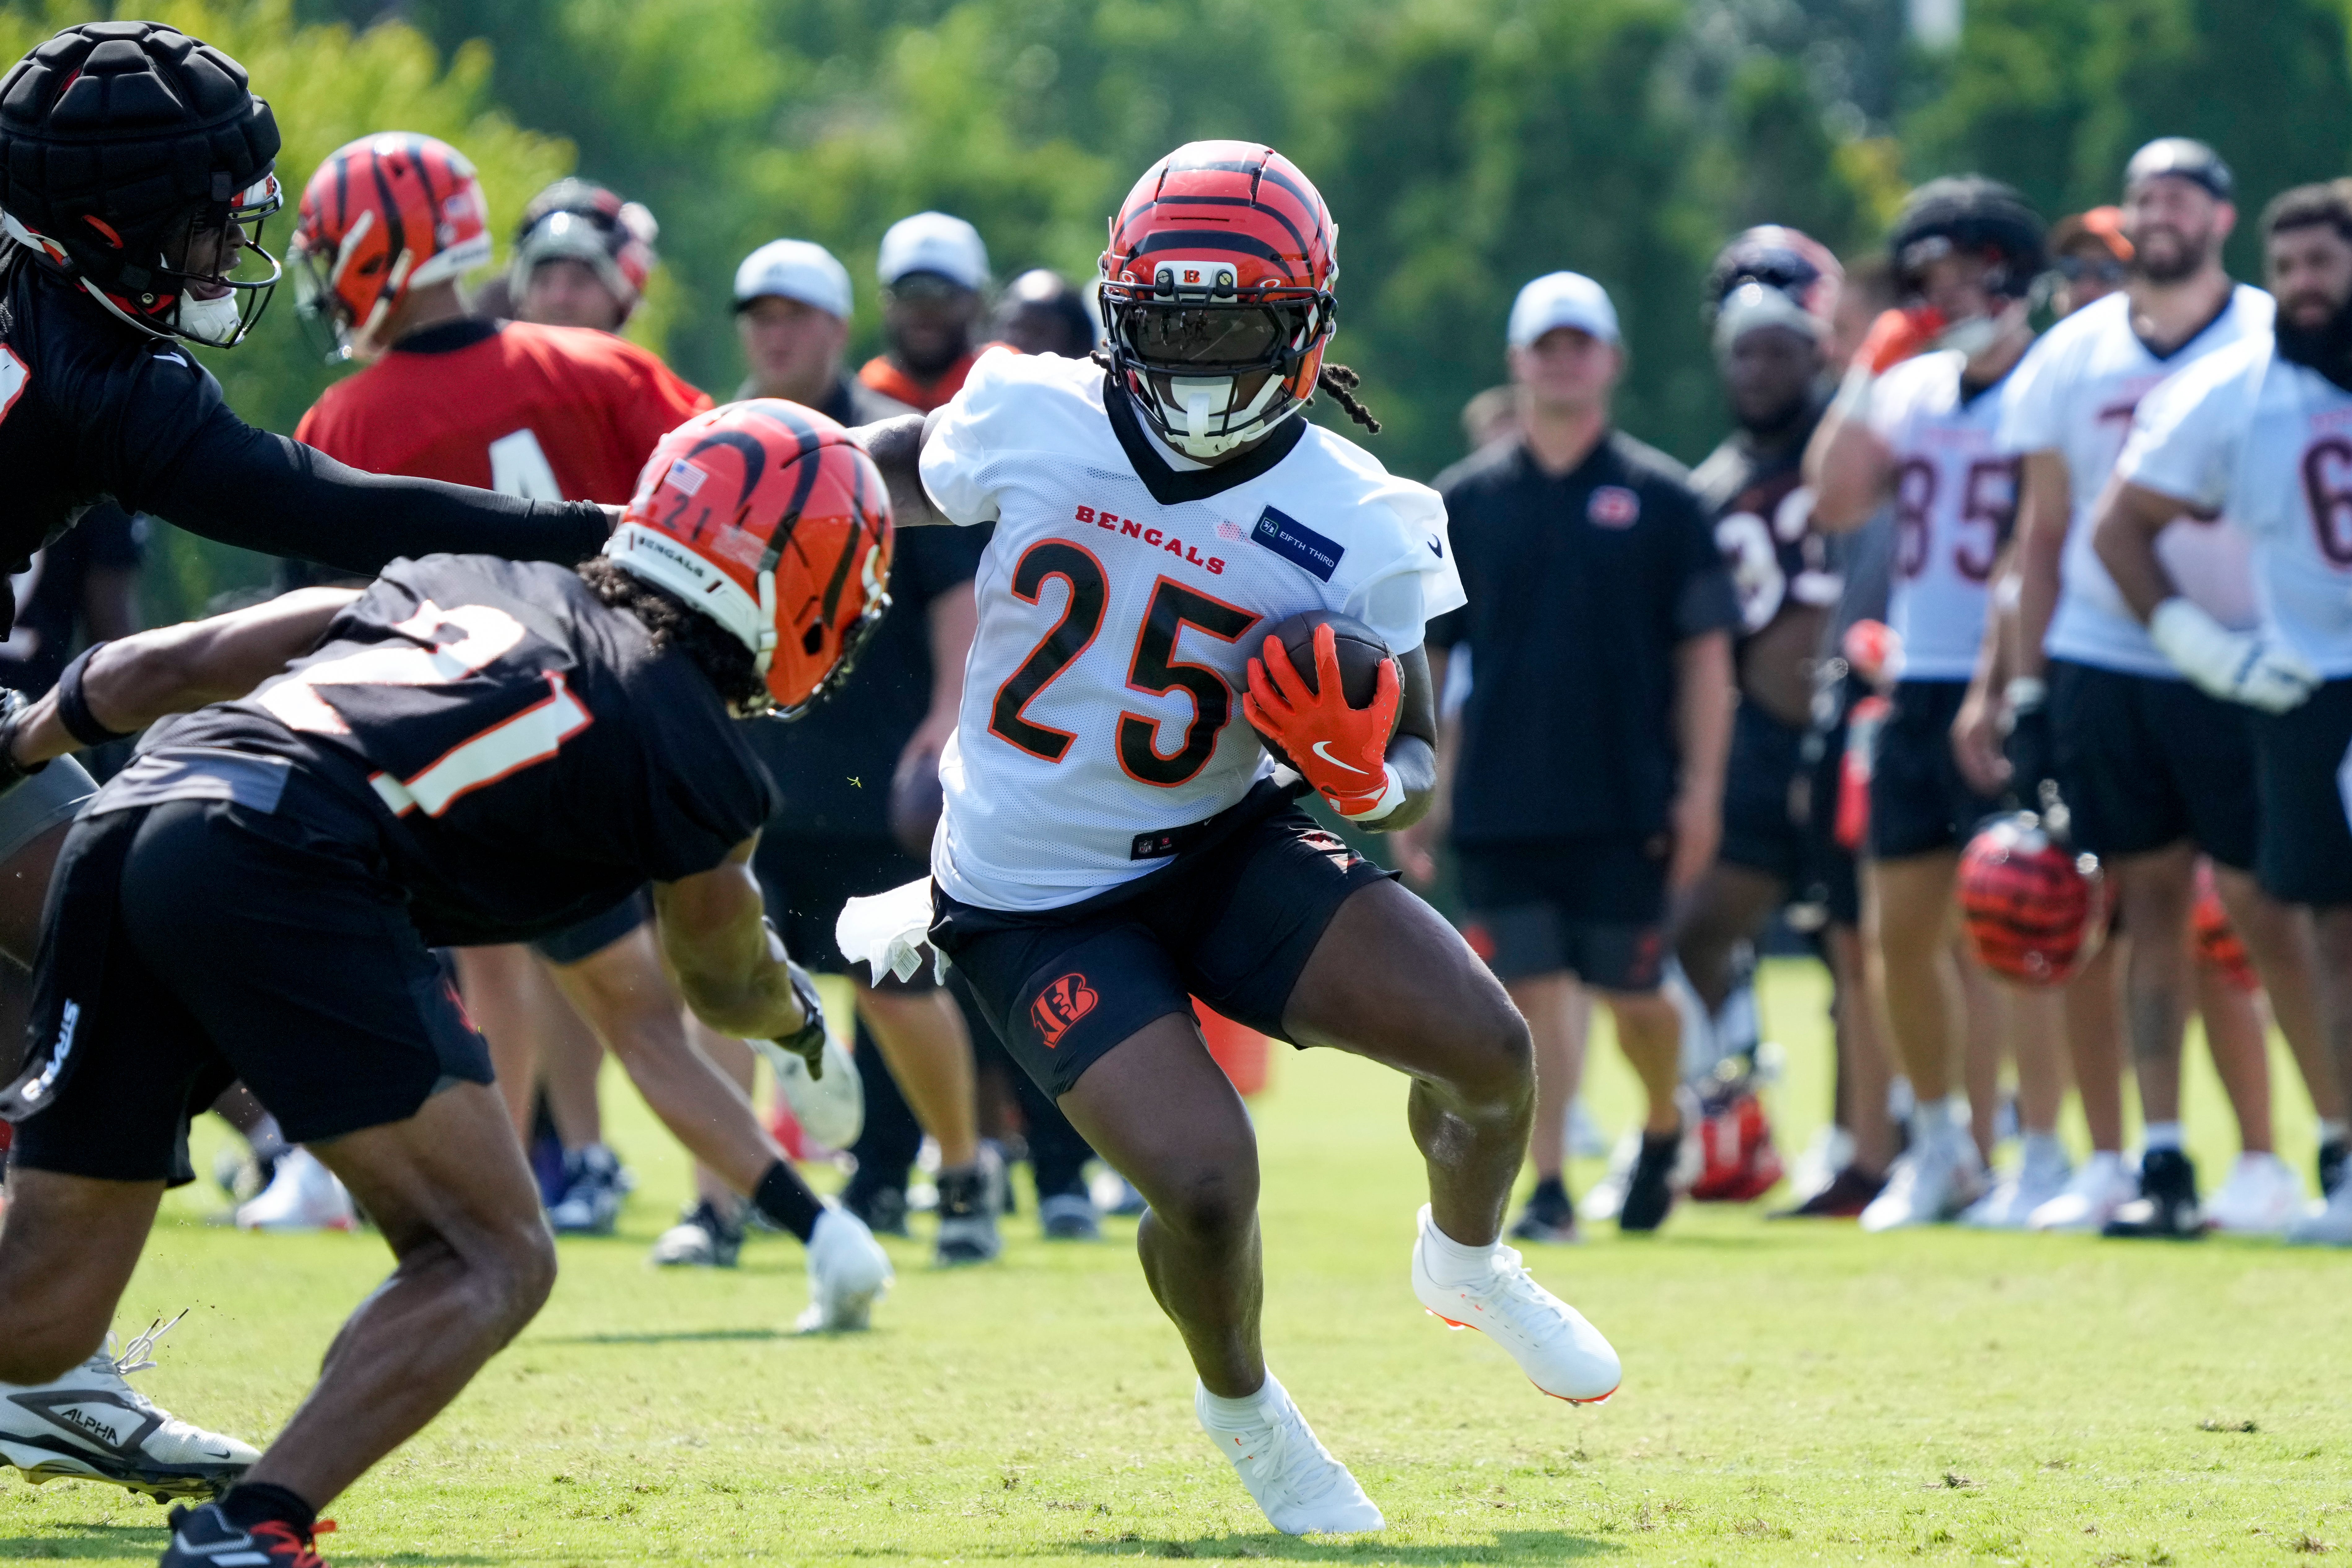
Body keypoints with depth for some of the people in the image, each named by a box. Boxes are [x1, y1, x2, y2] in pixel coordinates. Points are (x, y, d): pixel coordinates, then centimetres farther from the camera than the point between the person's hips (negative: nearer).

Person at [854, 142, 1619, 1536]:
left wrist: (1372, 780, -27)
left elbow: (1419, 771, -5)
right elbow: (901, 478, 12)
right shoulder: (1029, 424, -12)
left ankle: (1468, 1262, 22)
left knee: (1485, 1043, -15)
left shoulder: (1357, 527, -12)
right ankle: (1242, 1402, 16)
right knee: (1206, 1183, -21)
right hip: (1036, 898, -2)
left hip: (1223, 844, 2)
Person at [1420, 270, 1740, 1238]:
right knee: (1532, 989, -4)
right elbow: (1425, 652, 10)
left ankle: (1664, 1129, 32)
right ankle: (1547, 1185, -1)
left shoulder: (1659, 498, 3)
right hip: (1501, 799, 1)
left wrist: (1700, 786, -4)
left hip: (1627, 800, -1)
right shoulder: (1466, 499, 8)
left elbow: (1705, 651, 3)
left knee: (1632, 993, 4)